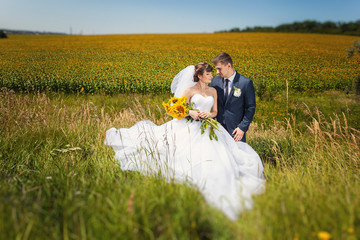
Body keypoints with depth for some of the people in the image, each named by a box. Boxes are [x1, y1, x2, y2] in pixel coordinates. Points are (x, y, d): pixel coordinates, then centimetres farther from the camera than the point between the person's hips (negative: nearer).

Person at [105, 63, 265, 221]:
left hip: (208, 128, 3)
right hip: (190, 127, -3)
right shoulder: (190, 90, 1)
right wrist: (190, 113, -18)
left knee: (217, 157, -8)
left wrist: (208, 115, -8)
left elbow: (215, 112, 16)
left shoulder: (213, 91, 13)